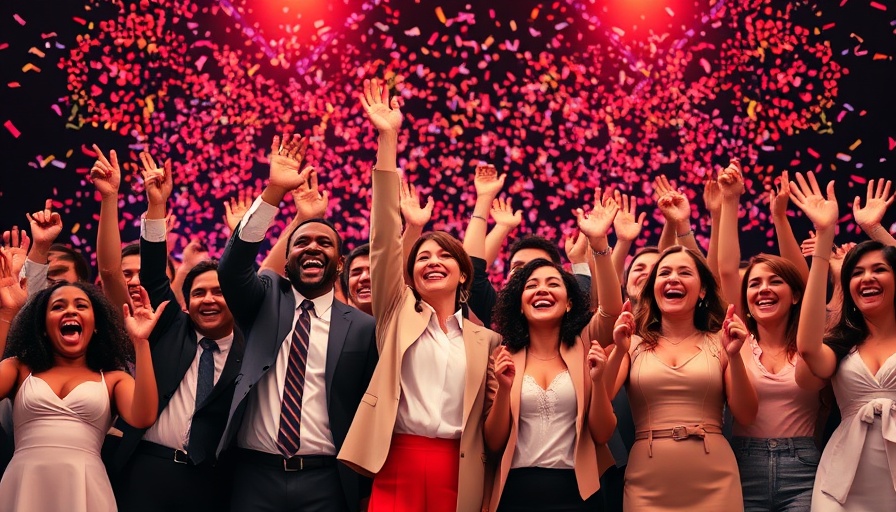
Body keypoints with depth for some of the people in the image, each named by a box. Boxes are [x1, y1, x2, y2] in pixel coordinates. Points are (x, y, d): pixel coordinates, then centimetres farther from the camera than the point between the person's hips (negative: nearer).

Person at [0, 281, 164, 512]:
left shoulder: (114, 379, 8)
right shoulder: (19, 368, 12)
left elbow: (143, 418, -11)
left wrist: (140, 342, -11)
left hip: (85, 489, -1)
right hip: (23, 486, 1)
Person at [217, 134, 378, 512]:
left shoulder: (362, 327, 3)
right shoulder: (266, 299, 8)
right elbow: (232, 268, -11)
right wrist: (273, 192, -20)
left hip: (325, 481, -1)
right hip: (255, 475, 1)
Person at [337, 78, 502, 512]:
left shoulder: (486, 340, 12)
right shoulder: (398, 316, 9)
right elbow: (384, 239, 0)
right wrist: (388, 141, -6)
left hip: (459, 476, 1)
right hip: (398, 467, -1)